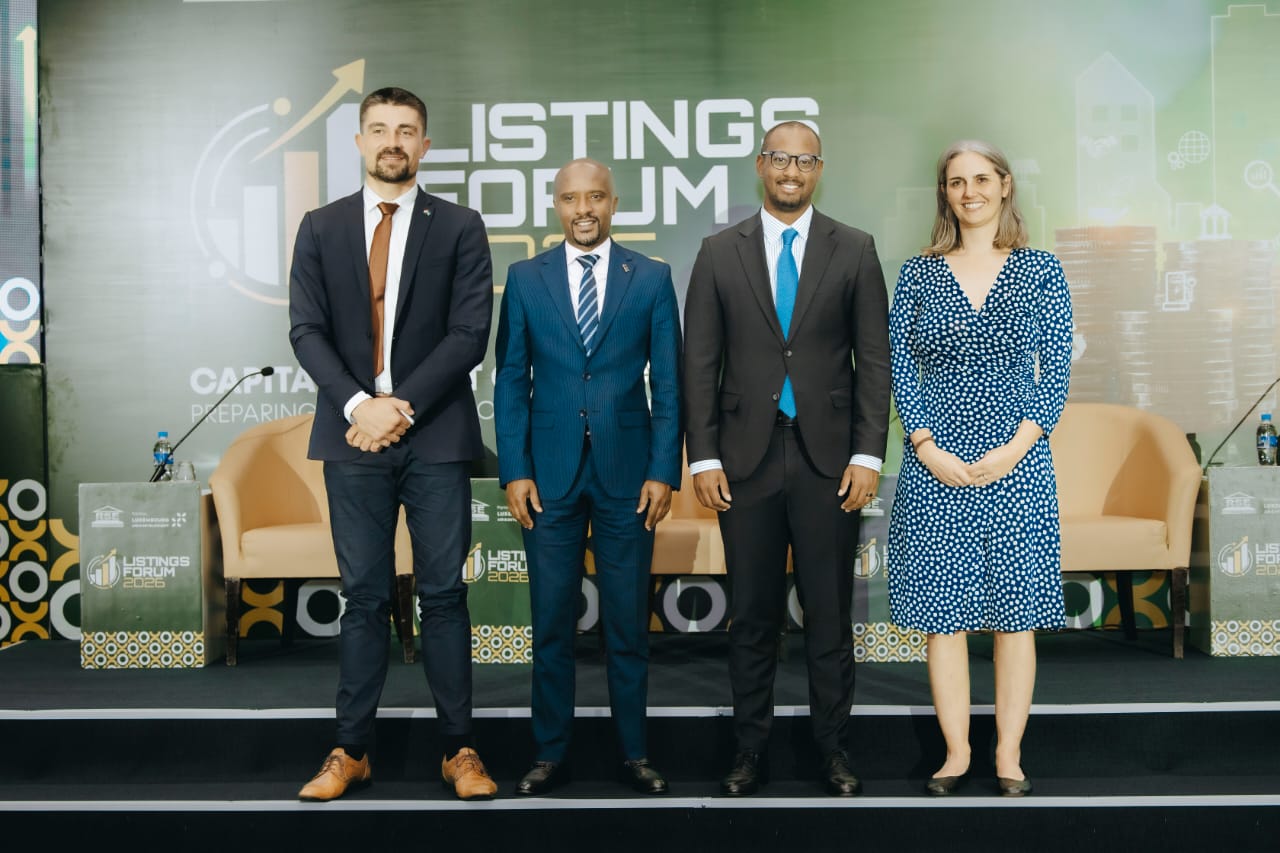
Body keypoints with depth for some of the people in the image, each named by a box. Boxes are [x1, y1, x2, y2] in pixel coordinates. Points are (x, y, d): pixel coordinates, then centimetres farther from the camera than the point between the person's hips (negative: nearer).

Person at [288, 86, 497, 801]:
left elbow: (470, 334, -4)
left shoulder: (459, 228, 5)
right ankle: (352, 751, 16)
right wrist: (360, 405, -13)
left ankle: (459, 749, 13)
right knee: (364, 597, 7)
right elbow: (307, 331, 2)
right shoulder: (321, 228, 10)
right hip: (353, 434, 1)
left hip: (436, 437, -1)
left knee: (445, 595, 3)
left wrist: (402, 406, -12)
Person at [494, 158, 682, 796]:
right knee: (552, 622, 7)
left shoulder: (652, 277, 4)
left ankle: (634, 753, 20)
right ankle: (550, 754, 19)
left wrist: (664, 470, -4)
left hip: (627, 472, 0)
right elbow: (510, 381, 4)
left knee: (628, 622, 7)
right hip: (550, 474, 1)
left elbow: (668, 382, 3)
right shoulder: (525, 278, 5)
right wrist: (514, 470, -3)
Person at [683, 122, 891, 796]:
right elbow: (700, 364, 4)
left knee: (829, 613, 6)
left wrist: (868, 454, -5)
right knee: (751, 614, 8)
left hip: (828, 458, 0)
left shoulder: (854, 250, 5)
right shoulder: (719, 253, 6)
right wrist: (702, 456, -2)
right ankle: (750, 747, 20)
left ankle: (833, 749, 19)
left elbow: (874, 359, 2)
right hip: (746, 459, 1)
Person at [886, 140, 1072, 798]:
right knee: (942, 610, 4)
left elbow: (1056, 368, 1)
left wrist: (1016, 447, -11)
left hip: (1016, 461, -1)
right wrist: (929, 450, -8)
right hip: (934, 464, 1)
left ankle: (1009, 756, 15)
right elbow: (901, 368, 3)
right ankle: (956, 754, 16)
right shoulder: (918, 274, 6)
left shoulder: (1039, 271, 5)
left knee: (1015, 610, 3)